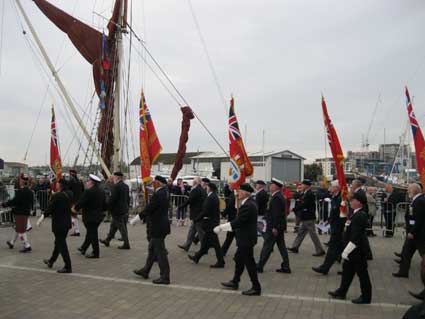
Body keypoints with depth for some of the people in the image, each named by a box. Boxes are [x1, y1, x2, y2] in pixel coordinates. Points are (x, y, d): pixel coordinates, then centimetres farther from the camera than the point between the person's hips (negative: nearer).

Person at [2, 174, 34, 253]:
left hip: (20, 213, -9)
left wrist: (4, 204, -9)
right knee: (18, 229, 22)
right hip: (26, 212, 9)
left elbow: (14, 201, -21)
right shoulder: (30, 192, 5)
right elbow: (31, 203, 12)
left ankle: (27, 246, -3)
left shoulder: (21, 192, -21)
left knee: (21, 230, -2)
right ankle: (12, 243, 39)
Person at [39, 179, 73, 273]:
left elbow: (50, 208, -13)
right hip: (67, 222, 8)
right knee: (59, 243, 22)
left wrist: (42, 217, -1)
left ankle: (68, 267, 4)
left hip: (59, 224, -8)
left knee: (62, 245, 0)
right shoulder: (69, 194, 2)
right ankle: (51, 261, 41)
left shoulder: (56, 196, -20)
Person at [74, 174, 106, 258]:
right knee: (90, 233, 20)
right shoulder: (101, 192, 7)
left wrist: (75, 209, 1)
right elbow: (104, 205, 12)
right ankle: (83, 248, 35)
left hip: (90, 217, -8)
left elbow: (80, 203, -17)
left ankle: (95, 253, 6)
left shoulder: (88, 192, -19)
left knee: (92, 234, 0)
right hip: (99, 216, 8)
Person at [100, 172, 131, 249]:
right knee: (113, 226, 19)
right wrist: (127, 207, 21)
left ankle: (126, 244, 2)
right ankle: (107, 240, 30)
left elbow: (112, 199, -19)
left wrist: (108, 208, -7)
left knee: (122, 228, -3)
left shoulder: (116, 186, -18)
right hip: (125, 210, 9)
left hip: (117, 211, -9)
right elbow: (128, 198, 15)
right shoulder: (126, 186, 10)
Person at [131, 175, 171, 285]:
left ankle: (165, 277, 9)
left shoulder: (158, 195, -22)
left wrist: (135, 220, -10)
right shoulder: (164, 192, 6)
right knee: (152, 250, 21)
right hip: (160, 226, 10)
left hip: (157, 228, -10)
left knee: (160, 252, 0)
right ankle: (145, 271, 36)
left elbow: (148, 210, -19)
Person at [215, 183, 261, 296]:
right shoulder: (249, 203, 9)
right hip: (245, 239, 11)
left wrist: (221, 227, -20)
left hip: (246, 240, -11)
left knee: (249, 262, 0)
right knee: (239, 259, 20)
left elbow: (237, 222, -26)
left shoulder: (247, 206, -23)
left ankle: (256, 288, 11)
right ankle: (234, 282, 34)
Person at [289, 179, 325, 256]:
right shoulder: (306, 194, 12)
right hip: (306, 218, 10)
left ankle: (320, 251, 6)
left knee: (313, 234, -2)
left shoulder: (309, 194, -18)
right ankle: (295, 247, 24)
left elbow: (304, 205, -23)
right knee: (301, 233, 15)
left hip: (309, 219, -10)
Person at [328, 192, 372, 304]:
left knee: (362, 273, 5)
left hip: (358, 251, -10)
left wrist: (346, 251, -20)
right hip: (353, 250, 10)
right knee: (347, 270, 18)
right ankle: (341, 292, 30)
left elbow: (356, 237, -26)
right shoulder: (357, 214, 7)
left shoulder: (360, 216, -24)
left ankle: (366, 297, 20)